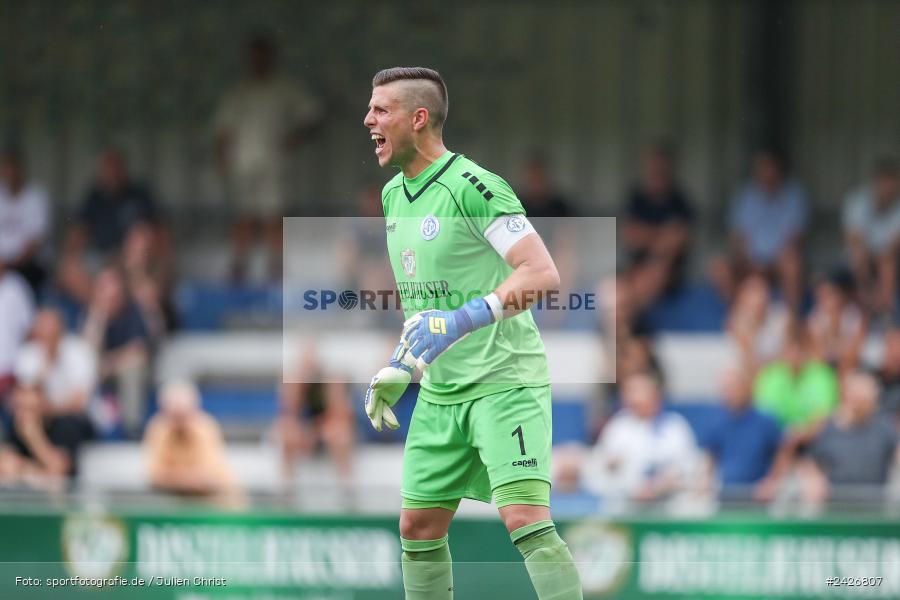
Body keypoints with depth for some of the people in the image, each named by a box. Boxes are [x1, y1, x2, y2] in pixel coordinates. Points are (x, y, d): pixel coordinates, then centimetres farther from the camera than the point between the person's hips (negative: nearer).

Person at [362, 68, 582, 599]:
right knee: (418, 528, 9)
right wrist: (399, 367, 22)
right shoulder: (395, 195, 12)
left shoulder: (473, 187, -16)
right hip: (440, 391, 9)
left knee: (525, 520, -20)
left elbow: (543, 274, -25)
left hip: (505, 381, -9)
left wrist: (464, 320, -34)